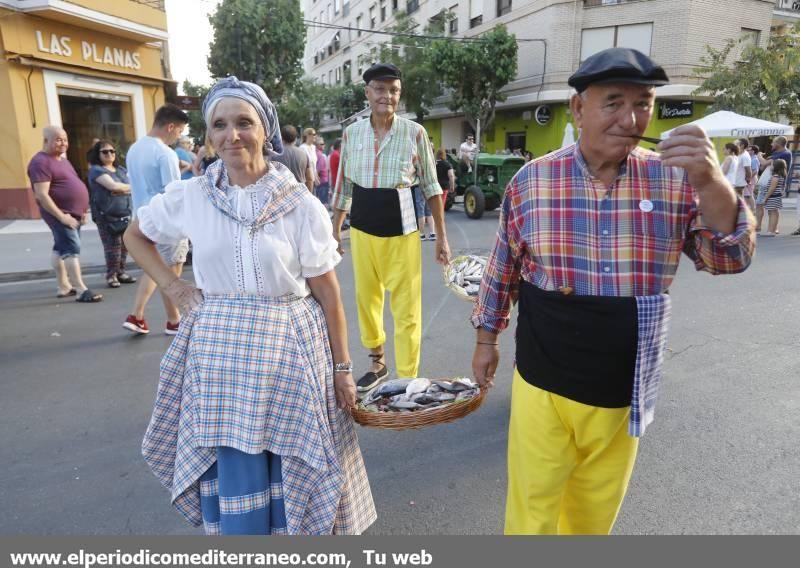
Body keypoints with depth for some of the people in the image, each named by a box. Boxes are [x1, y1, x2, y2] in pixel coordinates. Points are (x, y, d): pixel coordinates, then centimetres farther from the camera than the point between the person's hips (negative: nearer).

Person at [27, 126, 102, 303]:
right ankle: (81, 290, -15)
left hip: (73, 213, 9)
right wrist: (61, 216, -25)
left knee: (60, 249, 16)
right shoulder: (41, 162, -15)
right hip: (60, 214, -9)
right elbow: (42, 195, -22)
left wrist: (82, 211, 17)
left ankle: (64, 286, 23)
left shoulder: (61, 159, 15)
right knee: (72, 249, -14)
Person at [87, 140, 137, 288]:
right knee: (112, 246, -9)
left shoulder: (121, 170, 20)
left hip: (126, 214, 6)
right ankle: (111, 275, -1)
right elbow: (113, 186, -15)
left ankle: (121, 272, 13)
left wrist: (122, 190, -8)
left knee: (124, 245, 3)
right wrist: (130, 187, 0)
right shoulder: (96, 170, -2)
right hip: (107, 216, -6)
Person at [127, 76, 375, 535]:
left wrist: (343, 368, -4)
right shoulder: (189, 197, -1)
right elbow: (136, 236, 18)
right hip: (218, 351, 2)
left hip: (288, 350, -2)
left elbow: (328, 296, -5)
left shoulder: (301, 206, -8)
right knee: (231, 477, 12)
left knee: (292, 473, 10)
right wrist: (173, 287, 4)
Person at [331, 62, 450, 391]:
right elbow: (343, 186, 12)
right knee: (366, 300, 16)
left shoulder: (414, 133, -5)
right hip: (362, 231, 4)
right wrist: (335, 229, 13)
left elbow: (430, 187, 0)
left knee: (406, 310, -1)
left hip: (401, 232, -3)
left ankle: (407, 382, 12)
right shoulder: (352, 133, 2)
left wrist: (441, 237, -1)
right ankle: (377, 363, 38)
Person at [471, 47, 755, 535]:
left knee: (596, 511, 23)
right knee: (533, 508, 13)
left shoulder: (675, 180, -5)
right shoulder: (532, 180, -7)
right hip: (543, 384, -1)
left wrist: (711, 182, -25)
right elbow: (502, 270, 3)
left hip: (625, 392, 2)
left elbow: (730, 259, -9)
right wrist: (487, 339, 9)